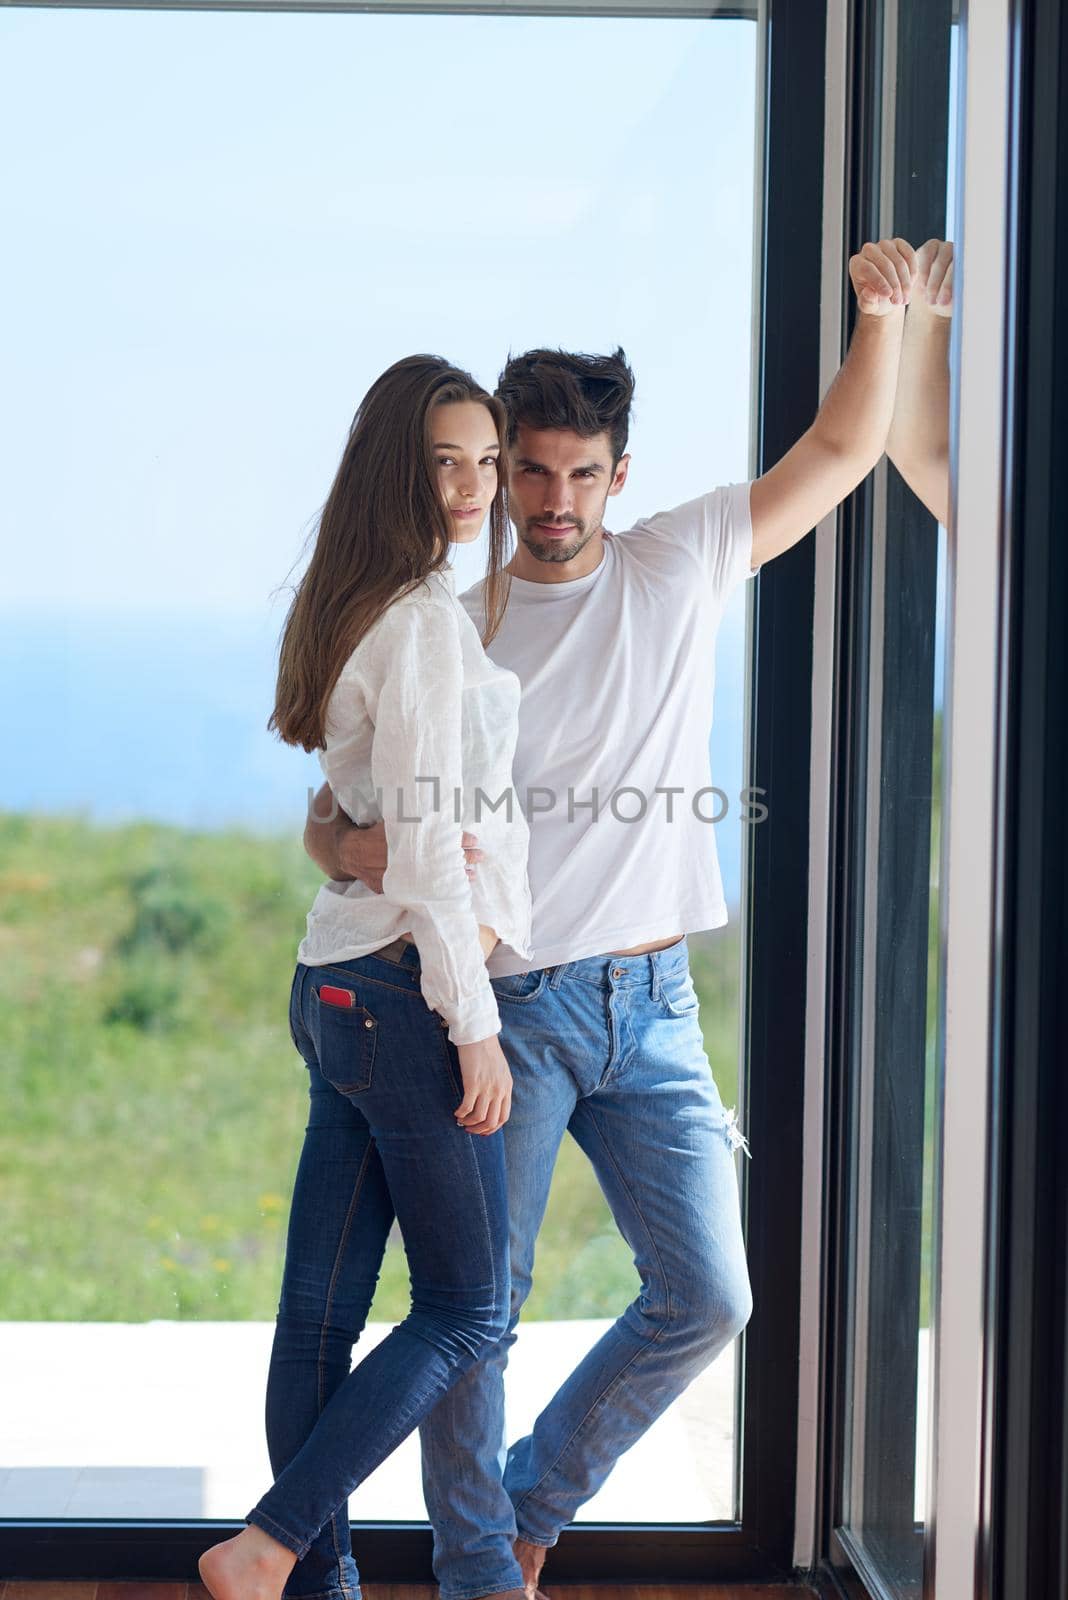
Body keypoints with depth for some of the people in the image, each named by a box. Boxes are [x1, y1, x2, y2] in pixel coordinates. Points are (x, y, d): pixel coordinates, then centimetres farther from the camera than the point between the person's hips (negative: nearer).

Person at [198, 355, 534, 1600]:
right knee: (466, 1312, -1)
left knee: (321, 1311, 9)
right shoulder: (429, 620, -14)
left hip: (337, 985, 9)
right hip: (406, 989, -9)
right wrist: (472, 1025, -15)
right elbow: (426, 846, -18)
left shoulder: (356, 609, 14)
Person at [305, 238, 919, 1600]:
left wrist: (881, 313, -2)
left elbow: (841, 452, 13)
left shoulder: (681, 567, 7)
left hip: (652, 1010, 3)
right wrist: (362, 850, -23)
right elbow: (329, 818, 1)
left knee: (706, 1294, 0)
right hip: (507, 1009, -2)